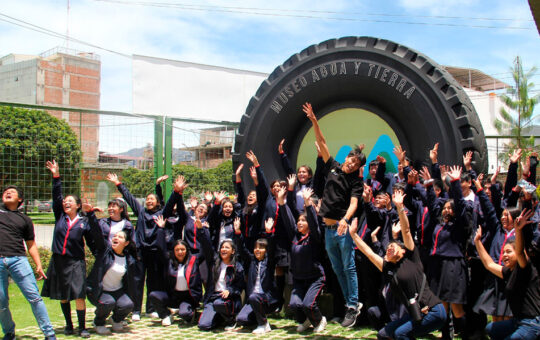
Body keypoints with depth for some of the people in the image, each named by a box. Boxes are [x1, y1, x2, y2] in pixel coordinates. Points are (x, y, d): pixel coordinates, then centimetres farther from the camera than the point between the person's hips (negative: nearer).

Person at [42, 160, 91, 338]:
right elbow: (56, 197, -1)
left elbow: (92, 242, 6)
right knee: (62, 296, 9)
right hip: (58, 261, 3)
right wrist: (56, 177, -9)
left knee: (79, 295, -10)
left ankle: (82, 328, -1)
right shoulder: (60, 216, 8)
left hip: (76, 262, -3)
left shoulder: (83, 222, 2)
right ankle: (68, 325, 23)